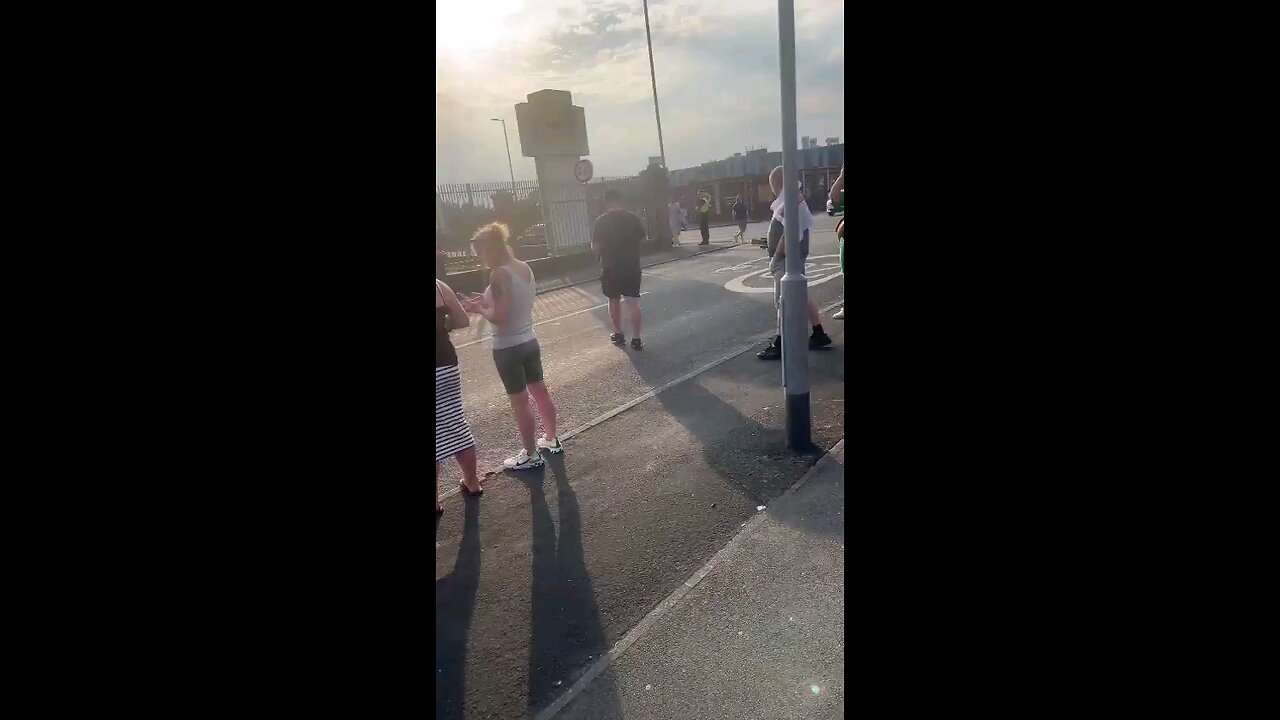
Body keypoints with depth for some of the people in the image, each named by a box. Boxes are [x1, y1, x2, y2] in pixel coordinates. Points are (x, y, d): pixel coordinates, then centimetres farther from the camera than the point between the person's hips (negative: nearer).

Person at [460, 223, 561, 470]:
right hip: (529, 341, 8)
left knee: (519, 402, 5)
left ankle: (531, 455, 18)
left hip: (508, 348, -8)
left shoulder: (499, 274, -22)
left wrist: (478, 309, -7)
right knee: (539, 391, 19)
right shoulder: (525, 268, 3)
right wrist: (484, 301, 8)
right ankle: (552, 439, 35)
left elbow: (499, 318, -24)